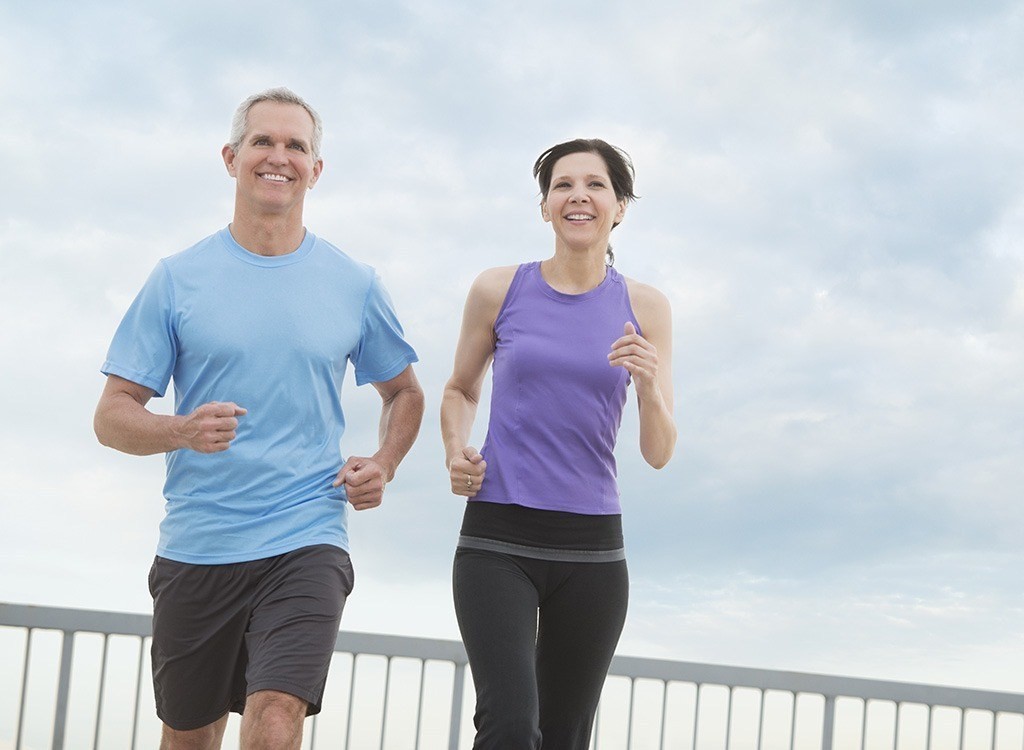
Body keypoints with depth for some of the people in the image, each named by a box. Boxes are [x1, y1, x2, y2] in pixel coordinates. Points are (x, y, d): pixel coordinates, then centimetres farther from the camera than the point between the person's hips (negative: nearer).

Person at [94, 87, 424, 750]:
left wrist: (383, 465, 1)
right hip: (195, 547, 1)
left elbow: (404, 392, 21)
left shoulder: (355, 285, 5)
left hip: (306, 544, -1)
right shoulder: (179, 279, 2)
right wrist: (182, 431, -21)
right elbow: (113, 416, 0)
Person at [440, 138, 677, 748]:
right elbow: (461, 390, 20)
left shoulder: (645, 308, 4)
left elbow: (660, 453, 3)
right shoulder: (499, 291, 3)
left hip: (591, 545, 2)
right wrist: (457, 451, 0)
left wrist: (650, 387, -17)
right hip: (498, 538, -2)